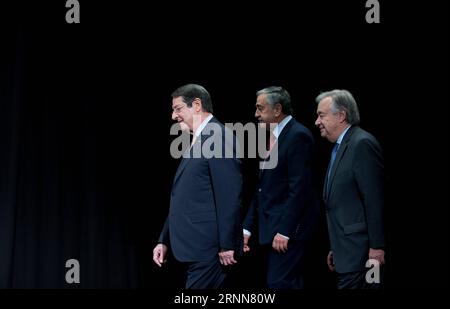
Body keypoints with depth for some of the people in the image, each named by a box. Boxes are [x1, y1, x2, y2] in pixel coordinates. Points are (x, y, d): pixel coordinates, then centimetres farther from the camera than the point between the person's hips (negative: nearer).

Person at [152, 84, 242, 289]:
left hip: (208, 248, -9)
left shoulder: (217, 137, -11)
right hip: (196, 247, 9)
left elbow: (229, 196, -17)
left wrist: (227, 245, -19)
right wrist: (164, 240, 19)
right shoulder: (198, 142, 19)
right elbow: (182, 199, 21)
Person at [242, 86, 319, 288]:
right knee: (289, 283, 11)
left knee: (279, 284, -13)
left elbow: (299, 189, -18)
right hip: (270, 227, 9)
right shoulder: (272, 137, 16)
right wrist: (247, 228, 13)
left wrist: (284, 231, -20)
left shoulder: (298, 136, -12)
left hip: (288, 228, -9)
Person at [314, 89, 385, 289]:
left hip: (359, 250, -9)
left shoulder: (362, 143, -12)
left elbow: (375, 199, -17)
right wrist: (336, 249, 20)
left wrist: (376, 248, -19)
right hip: (346, 250, 9)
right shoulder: (340, 147, 18)